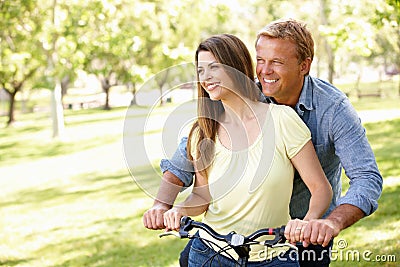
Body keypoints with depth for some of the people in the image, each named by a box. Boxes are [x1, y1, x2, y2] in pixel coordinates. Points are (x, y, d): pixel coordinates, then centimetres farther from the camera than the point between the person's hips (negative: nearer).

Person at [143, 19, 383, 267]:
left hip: (309, 226, -2)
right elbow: (191, 149, -13)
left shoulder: (333, 108, -24)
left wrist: (334, 222, -52)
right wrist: (162, 204, -27)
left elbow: (367, 178, -33)